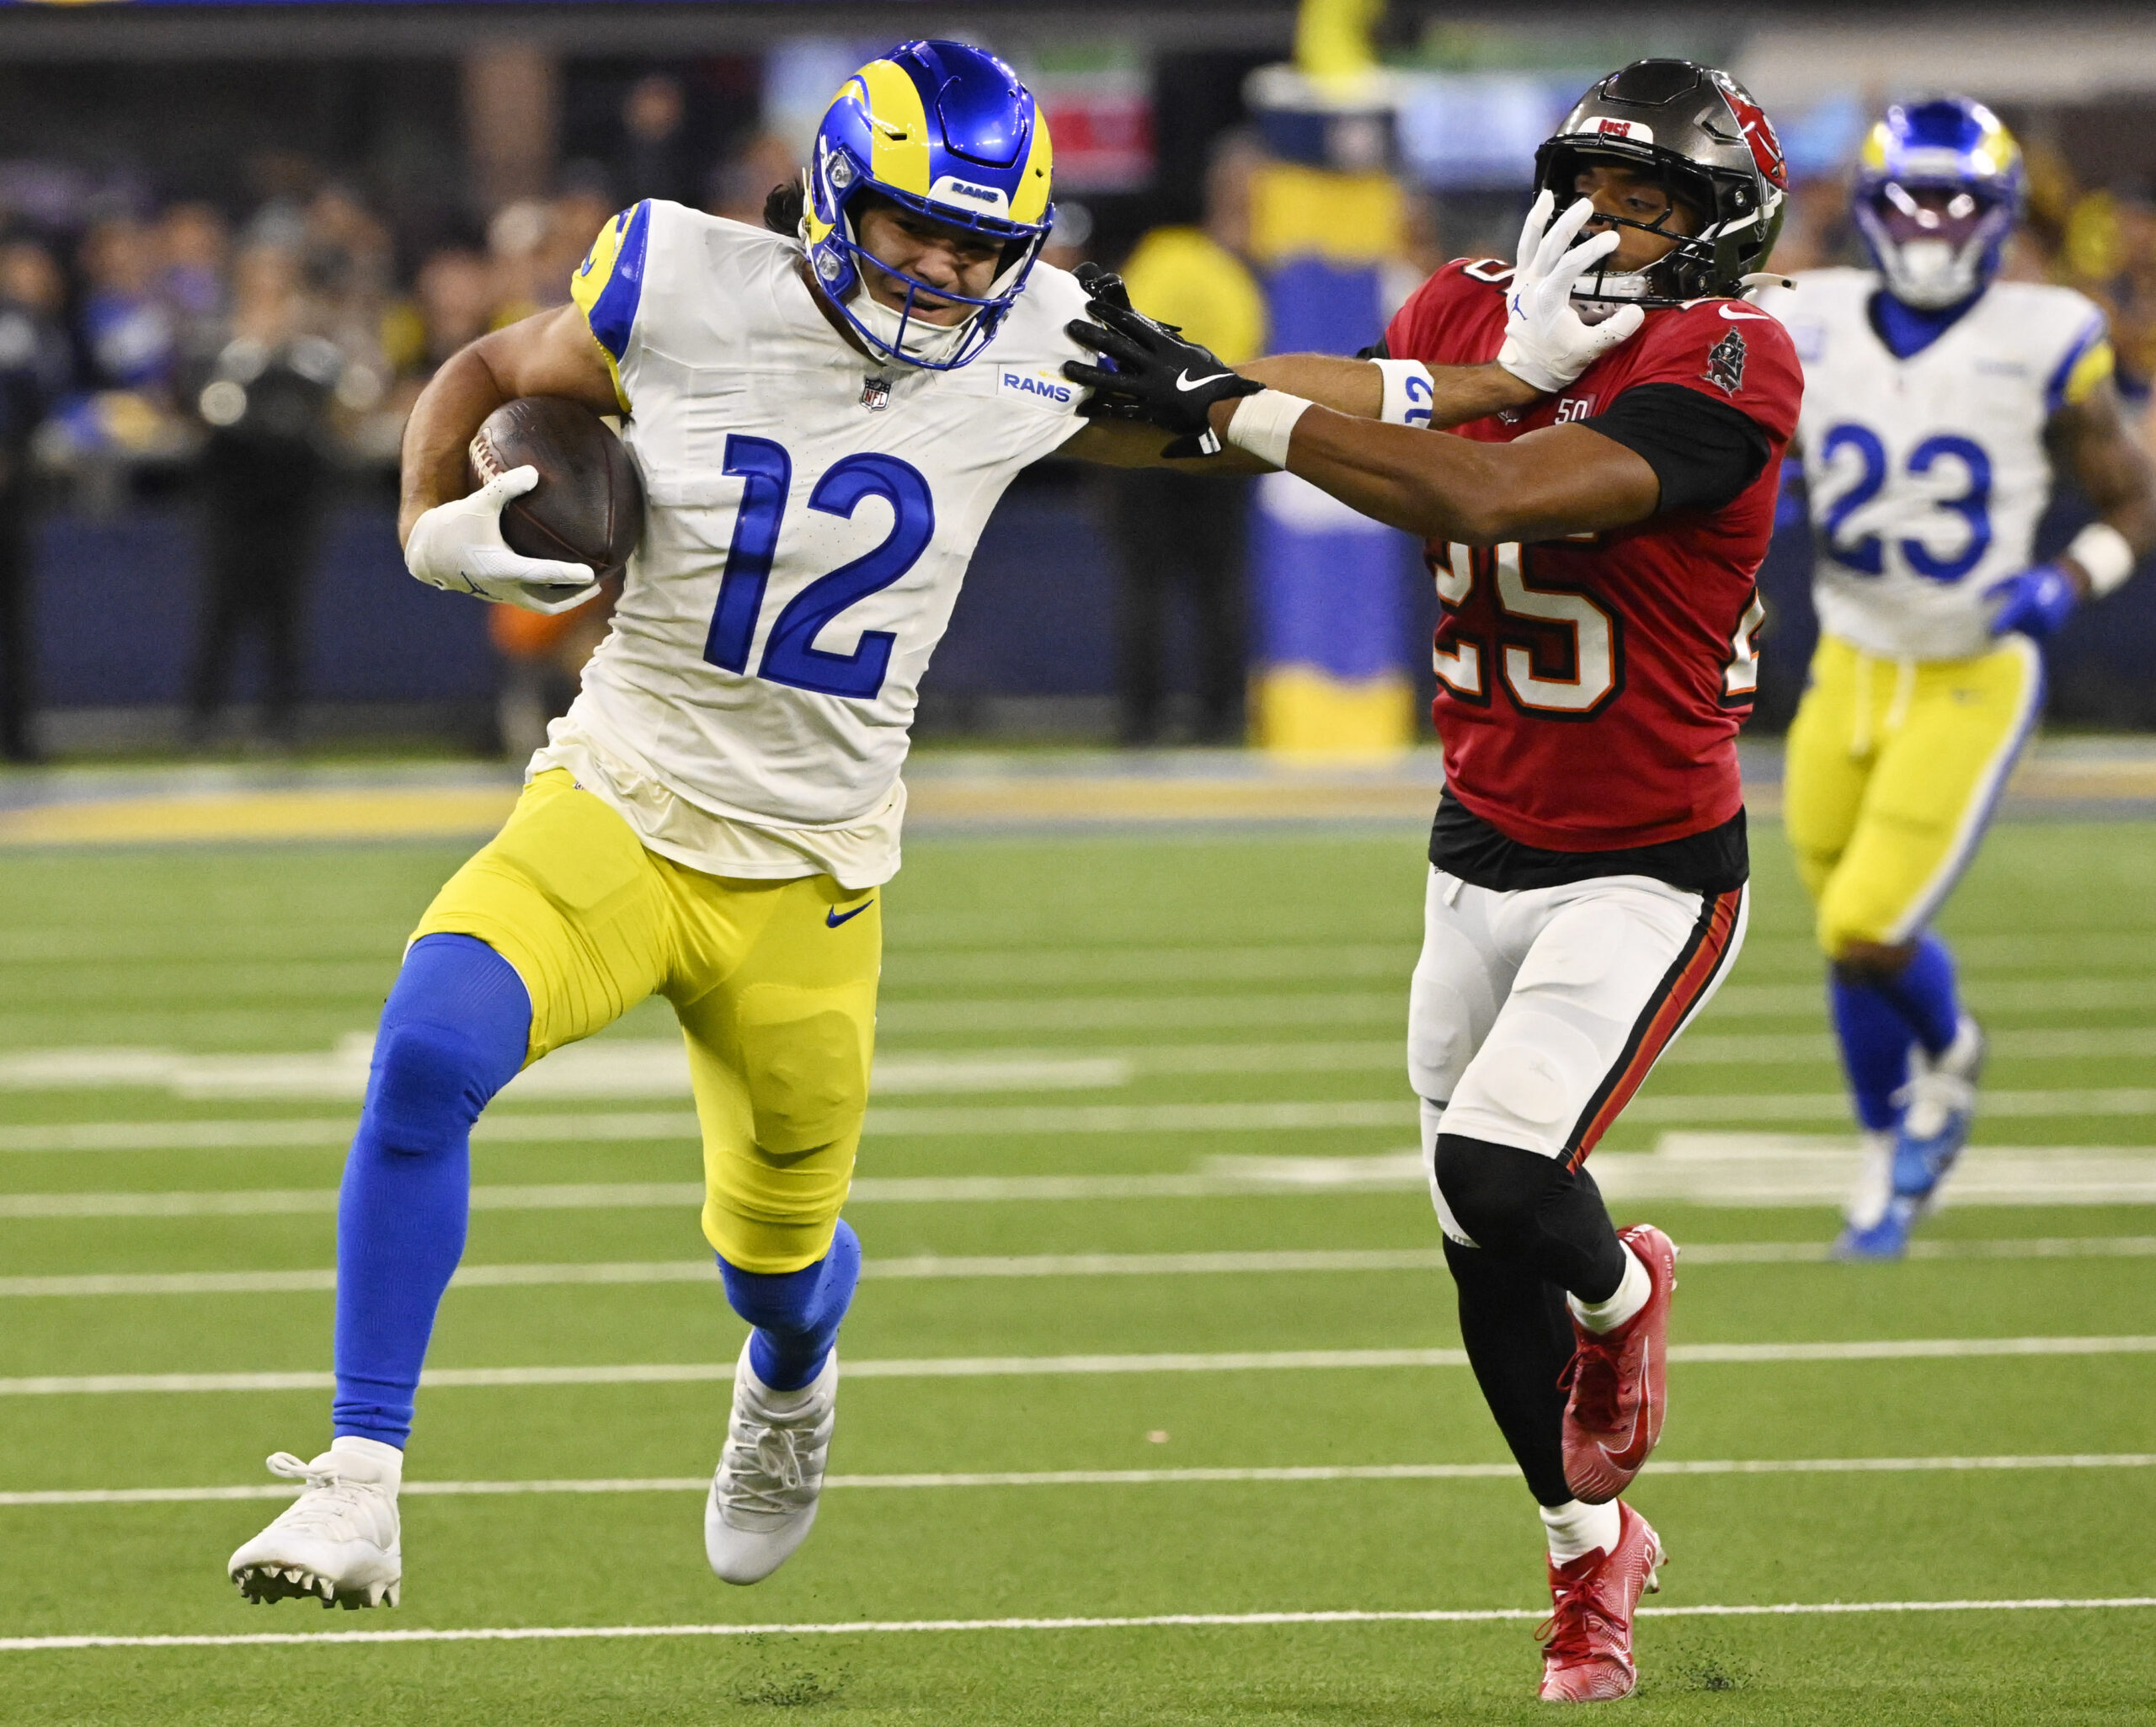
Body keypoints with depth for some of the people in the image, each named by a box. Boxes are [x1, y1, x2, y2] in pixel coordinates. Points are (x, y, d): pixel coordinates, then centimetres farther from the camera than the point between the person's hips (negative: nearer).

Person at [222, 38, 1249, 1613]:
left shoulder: (1026, 356, -6)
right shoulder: (695, 295, -11)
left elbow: (1185, 428, 15)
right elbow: (485, 373, 6)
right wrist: (436, 524, -12)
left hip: (806, 880, 2)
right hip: (615, 816, -2)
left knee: (777, 1252, 15)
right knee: (429, 1054, -29)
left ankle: (791, 1383, 56)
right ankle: (360, 1492, -23)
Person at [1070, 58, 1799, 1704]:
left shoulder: (1722, 365, -19)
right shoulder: (1473, 317, 3)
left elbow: (1491, 499, -29)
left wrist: (1229, 404, -30)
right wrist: (1514, 369, -31)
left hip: (1650, 873, -6)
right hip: (1483, 855, 6)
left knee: (1499, 1174, -23)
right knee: (1488, 1256, 11)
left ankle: (1623, 1293, 12)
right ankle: (1593, 1556, 33)